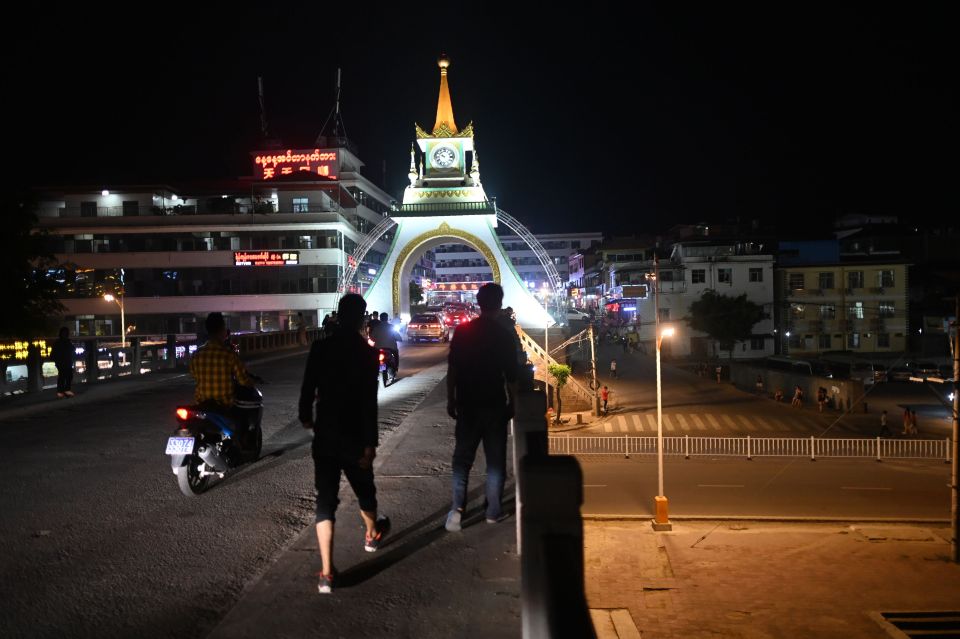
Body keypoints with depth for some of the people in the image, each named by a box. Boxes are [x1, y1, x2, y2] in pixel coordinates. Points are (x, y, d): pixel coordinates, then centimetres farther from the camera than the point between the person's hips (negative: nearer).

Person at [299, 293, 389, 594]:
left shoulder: (320, 347, -3)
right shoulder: (367, 353, -12)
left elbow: (308, 387, 2)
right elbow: (369, 402, -17)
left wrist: (306, 417, 21)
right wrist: (370, 443, -14)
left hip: (324, 434, 2)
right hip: (354, 436, -2)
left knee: (325, 499, 1)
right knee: (364, 489, 22)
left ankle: (326, 573, -4)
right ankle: (372, 534, 49)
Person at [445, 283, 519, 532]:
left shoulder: (462, 331, -4)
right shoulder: (504, 335, -8)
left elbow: (452, 369, -1)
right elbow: (510, 375, -6)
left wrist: (451, 399, 8)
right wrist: (512, 402, 6)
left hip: (467, 405, 1)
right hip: (495, 405, -1)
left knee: (462, 457, 9)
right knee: (495, 460, 10)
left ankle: (457, 507, -4)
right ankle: (493, 511, 15)